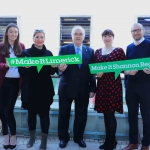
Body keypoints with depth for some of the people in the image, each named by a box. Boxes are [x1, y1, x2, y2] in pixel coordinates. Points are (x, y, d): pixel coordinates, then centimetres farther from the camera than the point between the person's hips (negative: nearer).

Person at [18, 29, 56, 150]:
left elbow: (51, 72, 6)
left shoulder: (48, 53, 4)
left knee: (44, 113, 3)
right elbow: (21, 72, -1)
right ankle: (32, 137, 31)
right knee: (31, 112, 12)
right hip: (30, 88, 0)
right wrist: (25, 66, -22)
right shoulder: (26, 52, 1)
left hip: (44, 89, 0)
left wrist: (54, 67, -15)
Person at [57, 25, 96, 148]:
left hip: (83, 89, 2)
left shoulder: (90, 51, 6)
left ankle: (78, 137, 29)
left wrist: (92, 89, 0)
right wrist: (60, 69, -28)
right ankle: (63, 137, 27)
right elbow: (59, 67, -3)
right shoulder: (64, 49, 1)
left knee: (81, 115, 10)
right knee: (64, 114, 9)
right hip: (66, 88, -1)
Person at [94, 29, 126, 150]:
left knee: (110, 113, -2)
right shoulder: (98, 52, 12)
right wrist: (97, 73, -7)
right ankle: (109, 140, 24)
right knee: (106, 113, 9)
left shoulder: (119, 50, -1)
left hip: (114, 84, -4)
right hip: (101, 84, 4)